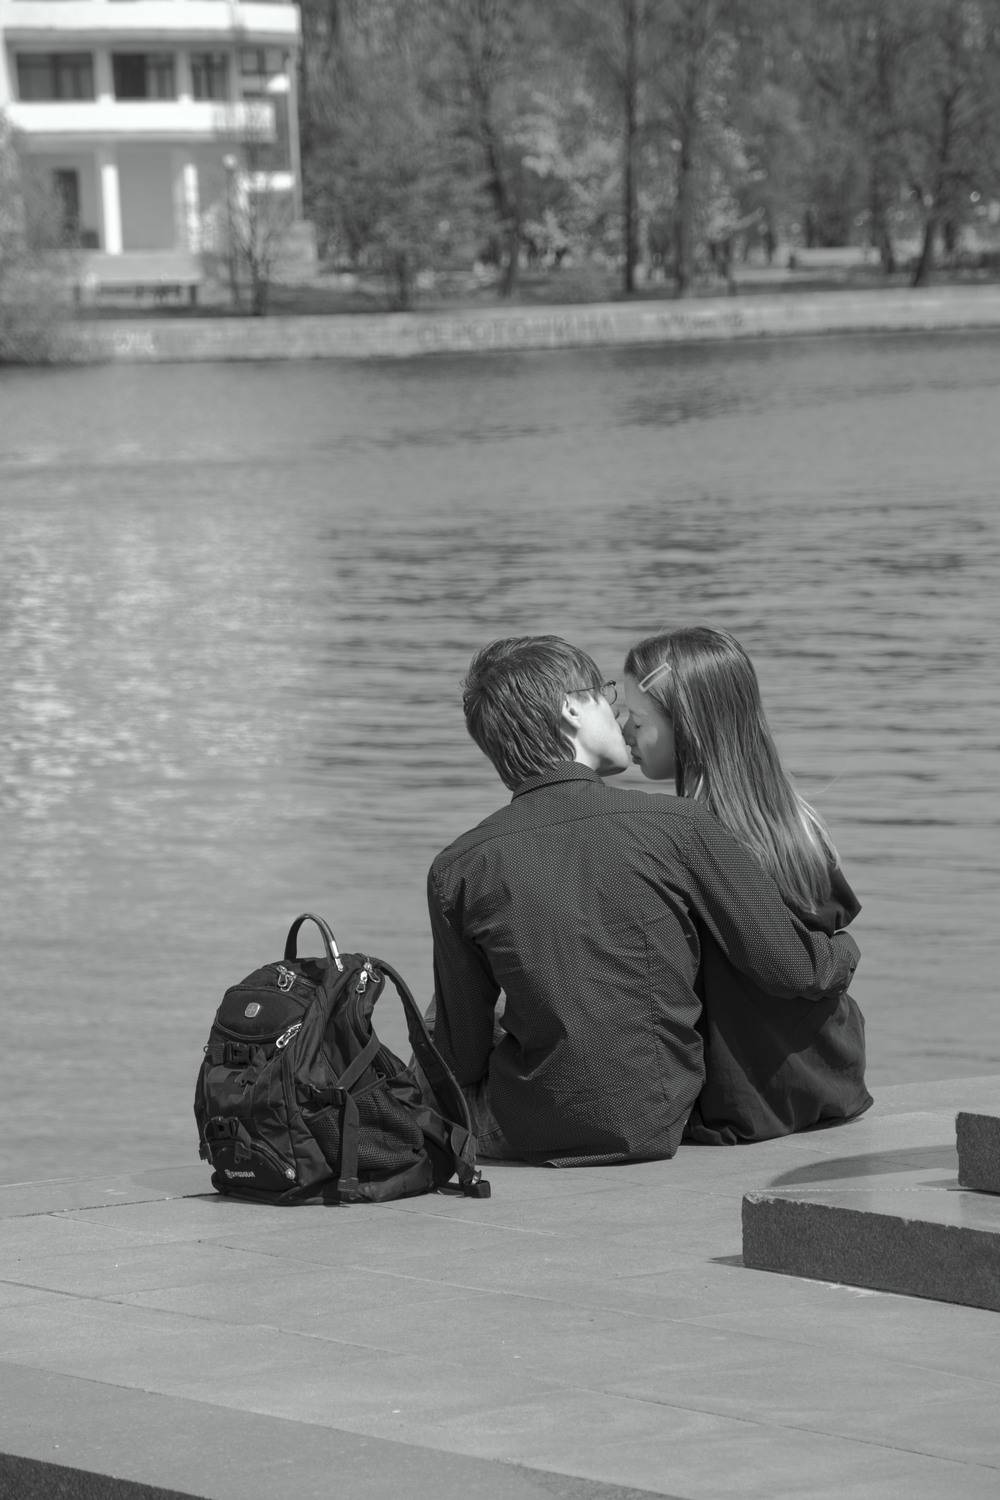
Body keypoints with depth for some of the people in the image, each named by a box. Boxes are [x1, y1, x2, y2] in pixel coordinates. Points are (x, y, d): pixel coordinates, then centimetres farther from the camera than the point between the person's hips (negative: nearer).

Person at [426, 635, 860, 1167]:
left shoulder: (456, 869, -8)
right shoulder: (677, 825, -9)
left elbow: (462, 1059, -3)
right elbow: (793, 969, -3)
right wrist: (844, 949, 20)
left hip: (518, 1137, -1)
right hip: (655, 1124, 1)